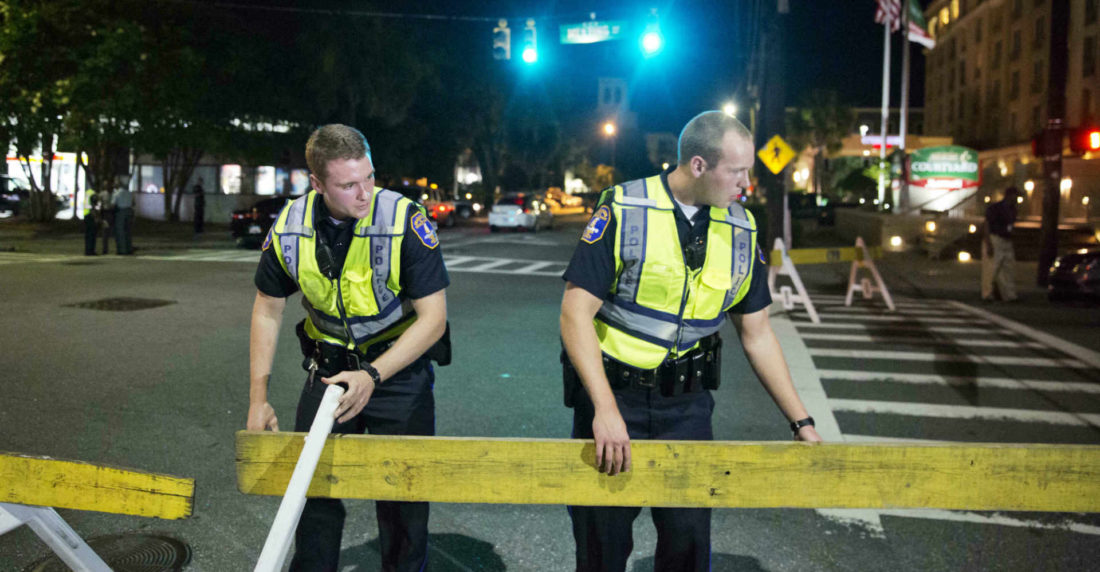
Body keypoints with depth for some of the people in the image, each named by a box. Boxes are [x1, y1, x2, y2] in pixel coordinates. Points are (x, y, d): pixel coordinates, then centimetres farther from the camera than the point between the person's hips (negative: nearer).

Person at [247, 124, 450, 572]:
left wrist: (372, 377, -28)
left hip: (399, 369, -3)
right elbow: (268, 309, 3)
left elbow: (433, 317, -20)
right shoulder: (289, 227, -10)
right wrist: (258, 398, 0)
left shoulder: (404, 220, -23)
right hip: (328, 367, 3)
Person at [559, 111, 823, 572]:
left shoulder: (741, 230, 2)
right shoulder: (624, 211, -13)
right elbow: (576, 313, -16)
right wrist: (605, 409, -25)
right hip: (611, 395, -3)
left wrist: (802, 423, 7)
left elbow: (757, 335, 8)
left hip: (687, 404, 3)